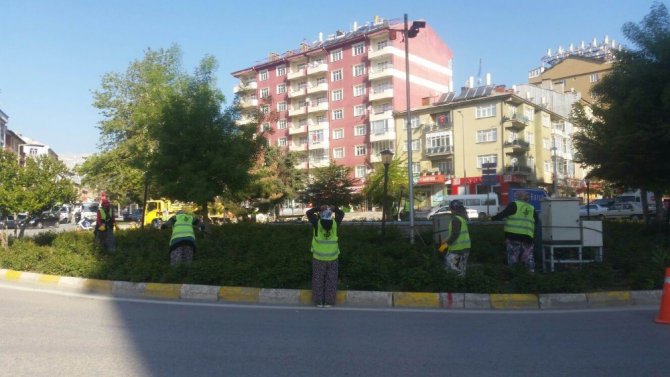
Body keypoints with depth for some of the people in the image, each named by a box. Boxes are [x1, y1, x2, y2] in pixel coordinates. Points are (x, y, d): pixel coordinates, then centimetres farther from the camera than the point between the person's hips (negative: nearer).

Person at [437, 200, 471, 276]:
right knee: (461, 269, 15)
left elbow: (455, 234, -23)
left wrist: (445, 244, -21)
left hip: (457, 248, -10)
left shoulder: (456, 219, -16)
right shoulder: (462, 218, 13)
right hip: (465, 247, 10)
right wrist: (447, 240, 25)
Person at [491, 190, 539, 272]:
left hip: (514, 235, -5)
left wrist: (492, 218, -2)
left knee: (513, 255, 0)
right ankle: (531, 271, 9)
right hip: (527, 235, 5)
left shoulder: (514, 205, 0)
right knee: (528, 256, 11)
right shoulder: (532, 208, 16)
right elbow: (537, 221, 21)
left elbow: (503, 214, -7)